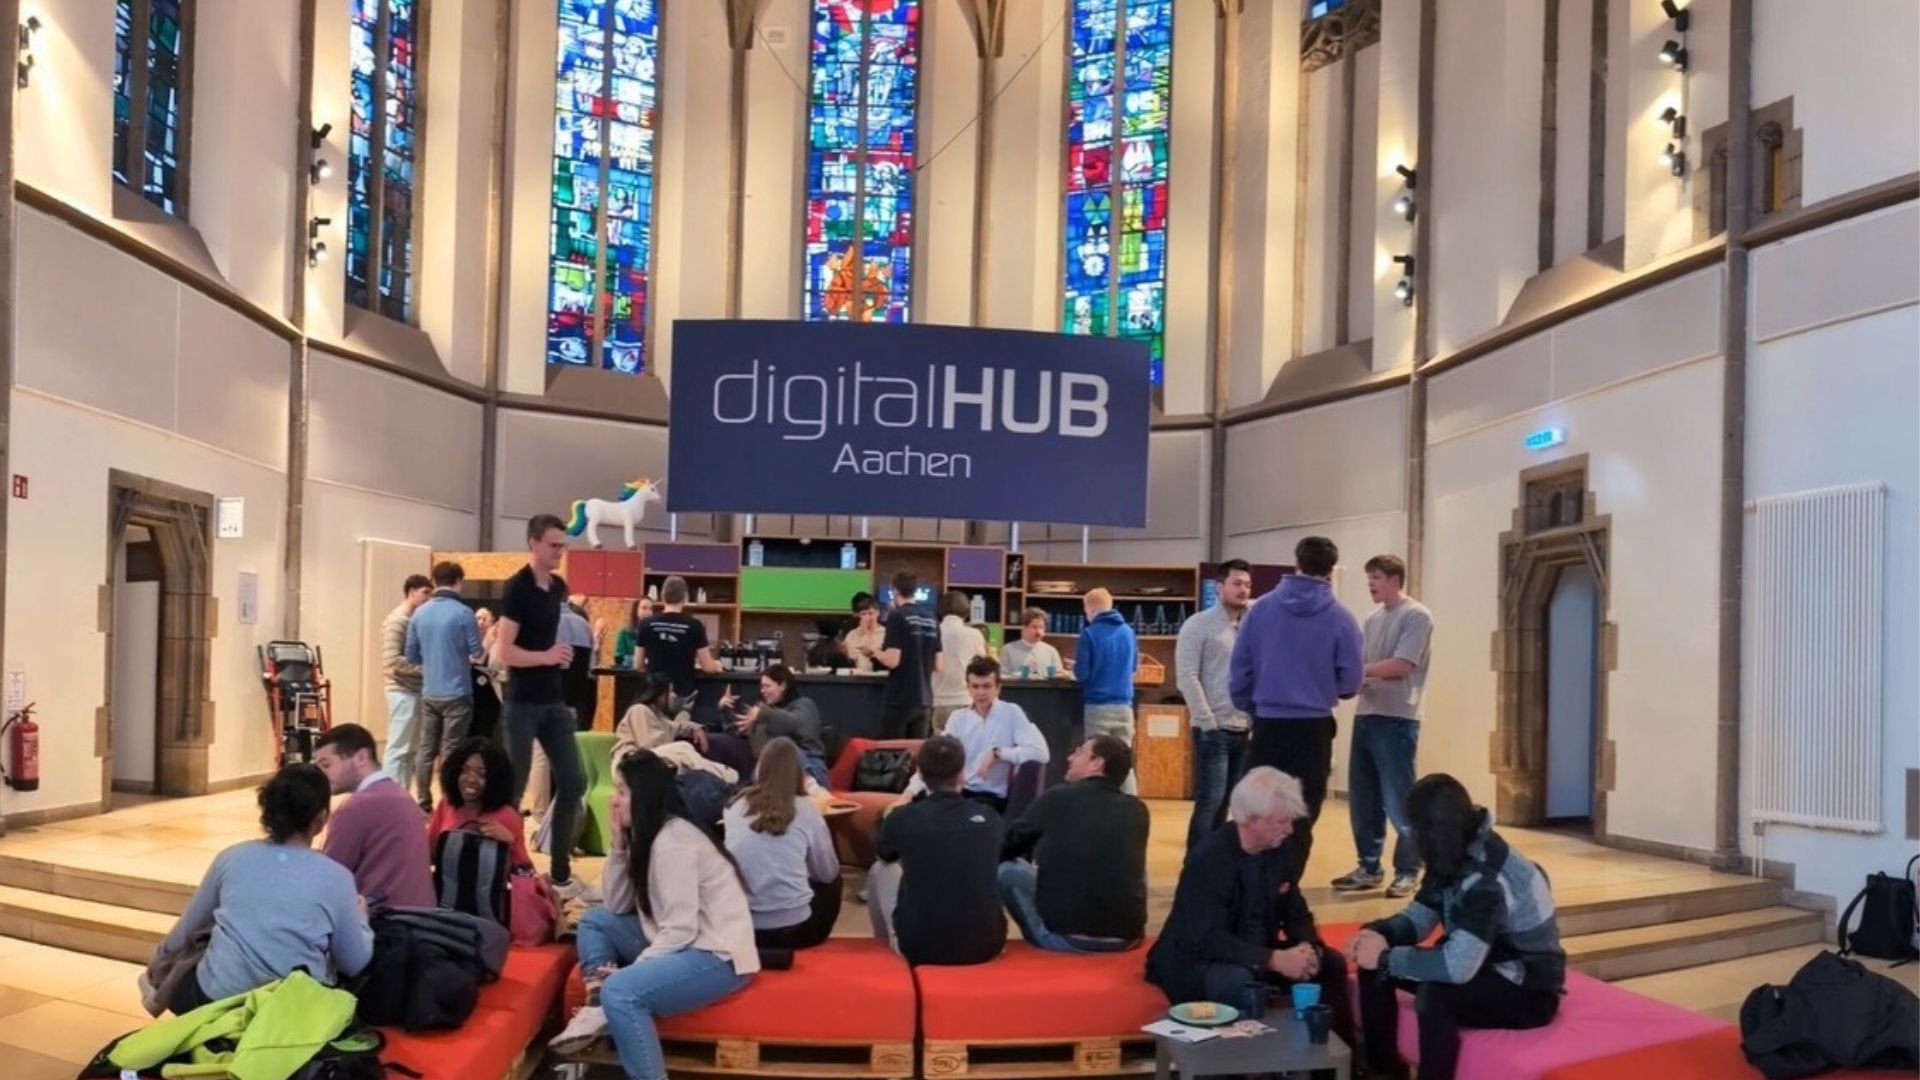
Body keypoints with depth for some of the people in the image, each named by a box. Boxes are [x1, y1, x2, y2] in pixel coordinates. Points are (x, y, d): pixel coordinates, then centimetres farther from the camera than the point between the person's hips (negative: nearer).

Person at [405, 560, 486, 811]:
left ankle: (423, 804, 16)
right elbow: (478, 655, -6)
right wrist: (487, 643, 15)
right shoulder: (463, 613, -11)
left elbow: (411, 656, 10)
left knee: (425, 750, 11)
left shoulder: (419, 613, 4)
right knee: (450, 752, 0)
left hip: (428, 693, 5)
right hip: (456, 693, -5)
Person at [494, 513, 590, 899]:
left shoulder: (559, 587, 9)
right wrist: (548, 656, -18)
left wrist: (566, 652, 10)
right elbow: (503, 652, -19)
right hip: (523, 703, -8)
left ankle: (561, 873, 17)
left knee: (573, 782, 8)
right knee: (513, 788, 1)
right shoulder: (517, 588, -14)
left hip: (554, 701, 8)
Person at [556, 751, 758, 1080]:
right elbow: (616, 906, 8)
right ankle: (597, 1005, -6)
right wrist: (618, 845, 0)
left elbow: (681, 930, -23)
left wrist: (629, 969, -19)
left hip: (716, 957, -11)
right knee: (596, 920, 15)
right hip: (680, 944, 11)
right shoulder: (647, 836, 10)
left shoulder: (673, 844, -19)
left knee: (621, 990, -31)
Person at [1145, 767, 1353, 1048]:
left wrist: (1307, 947, -17)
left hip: (1259, 953, 7)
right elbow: (1208, 940, -30)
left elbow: (1296, 913, 7)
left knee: (1330, 963, -8)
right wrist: (1274, 960, -38)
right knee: (1241, 984, -38)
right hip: (1196, 960, -7)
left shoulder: (1282, 851, -2)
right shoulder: (1207, 859, -25)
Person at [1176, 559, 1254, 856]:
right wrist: (1208, 722, -15)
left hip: (1245, 730, 6)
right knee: (1210, 801, -6)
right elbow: (1187, 677, -10)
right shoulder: (1199, 624, -4)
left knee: (1225, 802, 10)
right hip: (1214, 729, -6)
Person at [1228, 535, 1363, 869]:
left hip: (1268, 724, 2)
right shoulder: (1340, 618, -7)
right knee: (1302, 815, 8)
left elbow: (1238, 668, 1)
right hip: (1313, 727, -2)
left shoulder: (1261, 608, -2)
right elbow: (1350, 683, -4)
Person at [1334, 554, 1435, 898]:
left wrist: (1359, 670, -10)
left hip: (1397, 720, -7)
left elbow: (1401, 665, -15)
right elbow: (1358, 665, 13)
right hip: (1365, 716, 7)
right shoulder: (1373, 620, 16)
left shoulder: (1416, 616, -7)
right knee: (1362, 798, 11)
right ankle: (1369, 867, 22)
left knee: (1398, 799, -1)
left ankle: (1408, 872, 10)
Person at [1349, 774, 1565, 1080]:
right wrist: (1379, 933, -16)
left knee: (1434, 996, -36)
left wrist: (1386, 957, -28)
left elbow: (1457, 967, -38)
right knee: (1374, 966, 1)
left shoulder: (1487, 878, -31)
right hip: (1490, 968, 9)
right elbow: (1418, 918, 5)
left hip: (1529, 991, -9)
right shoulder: (1454, 858, -2)